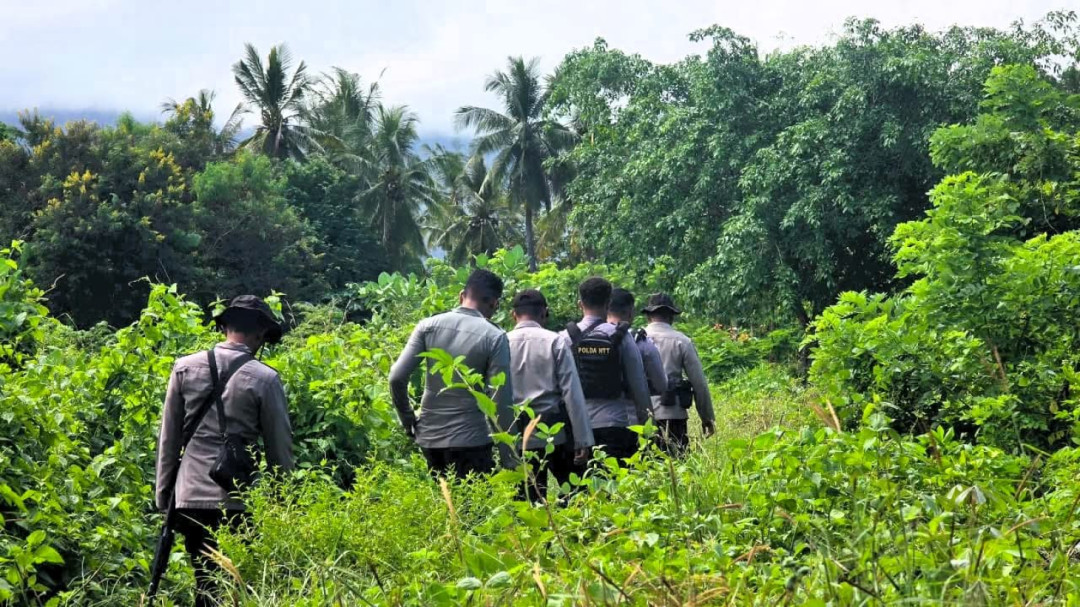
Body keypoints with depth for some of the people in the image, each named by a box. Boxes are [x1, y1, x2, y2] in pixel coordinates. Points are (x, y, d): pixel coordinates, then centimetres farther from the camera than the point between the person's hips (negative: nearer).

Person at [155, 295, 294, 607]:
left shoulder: (185, 368, 4)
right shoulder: (265, 379, -4)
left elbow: (168, 438, 7)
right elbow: (280, 450, 0)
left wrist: (163, 496, 14)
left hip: (189, 498, 3)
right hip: (238, 500, -3)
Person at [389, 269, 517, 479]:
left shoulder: (429, 326, 1)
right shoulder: (494, 337, -8)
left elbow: (397, 377, -4)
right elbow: (501, 402, -11)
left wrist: (408, 421, 10)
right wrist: (509, 458, -4)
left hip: (429, 436, 5)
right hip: (470, 440, -4)